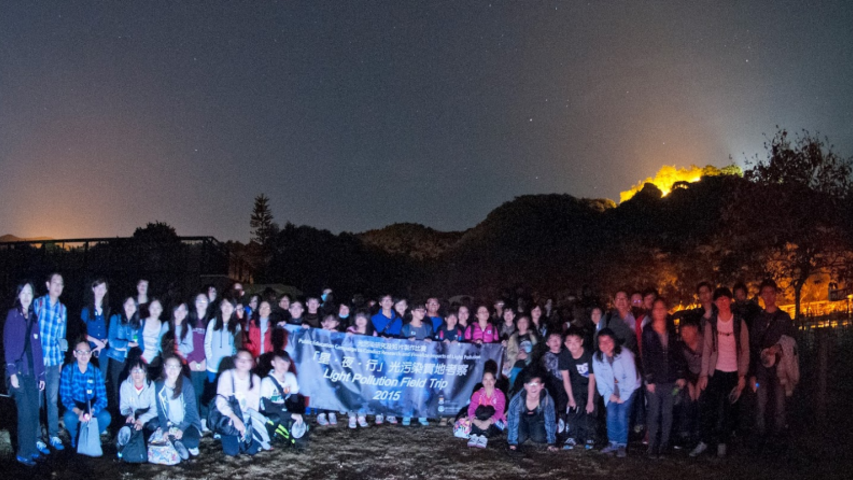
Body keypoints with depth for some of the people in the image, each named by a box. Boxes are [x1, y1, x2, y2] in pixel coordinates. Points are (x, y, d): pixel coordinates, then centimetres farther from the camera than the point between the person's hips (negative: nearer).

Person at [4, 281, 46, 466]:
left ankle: (32, 449, 14)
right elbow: (8, 345, -6)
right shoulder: (12, 315, -1)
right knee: (25, 413, -7)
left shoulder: (33, 317, 13)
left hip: (33, 371, 5)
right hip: (19, 370, -5)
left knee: (34, 412, 5)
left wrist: (41, 374, 11)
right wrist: (12, 372, -12)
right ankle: (23, 453, 1)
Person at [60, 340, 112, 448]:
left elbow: (102, 397, -12)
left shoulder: (95, 371, -8)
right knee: (69, 417, -34)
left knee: (106, 417, -28)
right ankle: (75, 438, 1)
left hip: (92, 408, 1)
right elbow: (65, 396, -15)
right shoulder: (68, 370, -11)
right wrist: (78, 411, -32)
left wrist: (91, 411, -32)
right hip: (74, 408, -1)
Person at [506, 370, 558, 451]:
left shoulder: (547, 400, -34)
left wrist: (551, 443, -19)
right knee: (520, 438, -16)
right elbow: (512, 421, -28)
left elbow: (550, 421, -21)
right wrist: (512, 443, -26)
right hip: (522, 417, -1)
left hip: (537, 418, 1)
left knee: (540, 438, -14)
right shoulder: (517, 399, -38)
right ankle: (526, 434, 20)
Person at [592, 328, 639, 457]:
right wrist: (609, 394, -10)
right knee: (611, 414, -9)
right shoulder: (596, 357, -12)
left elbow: (631, 377, -20)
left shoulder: (625, 354, -23)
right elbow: (599, 378, -6)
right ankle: (613, 443, 3)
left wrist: (623, 396, -16)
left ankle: (622, 445, -3)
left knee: (622, 415, -13)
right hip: (610, 389, 3)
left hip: (627, 389, -3)